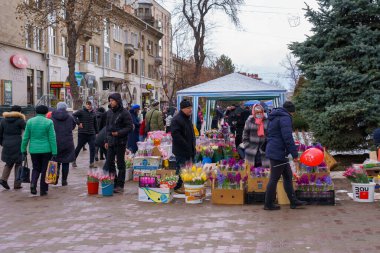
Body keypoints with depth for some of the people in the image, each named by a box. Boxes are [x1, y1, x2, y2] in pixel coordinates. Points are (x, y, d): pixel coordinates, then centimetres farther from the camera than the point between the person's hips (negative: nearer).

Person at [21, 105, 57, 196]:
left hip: (34, 150, 2)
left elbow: (25, 137, 2)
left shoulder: (30, 121, 1)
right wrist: (54, 153, -6)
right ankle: (43, 190, 12)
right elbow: (52, 138, -8)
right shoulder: (49, 122, -7)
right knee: (45, 170, 9)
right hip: (46, 150, -2)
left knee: (36, 169, 17)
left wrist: (23, 150, 11)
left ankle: (33, 183, -7)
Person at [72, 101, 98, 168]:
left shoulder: (93, 113, 12)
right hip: (82, 133, -4)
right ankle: (74, 160, 23)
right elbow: (74, 115, -14)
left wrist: (96, 132, 18)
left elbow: (95, 124, 20)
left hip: (91, 134, 4)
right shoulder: (81, 111, -3)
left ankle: (92, 163, 0)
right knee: (79, 147, 5)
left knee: (92, 148, -4)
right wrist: (78, 123, -18)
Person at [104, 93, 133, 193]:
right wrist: (107, 140, 13)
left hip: (120, 142, -7)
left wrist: (119, 133, -22)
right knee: (109, 163, 7)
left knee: (120, 164, 1)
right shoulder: (109, 112, 11)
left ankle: (120, 185, 8)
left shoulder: (124, 113, -10)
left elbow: (130, 127, -12)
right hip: (111, 142, 7)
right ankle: (113, 183, 18)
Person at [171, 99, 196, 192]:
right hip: (181, 151, -9)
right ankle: (178, 187, 5)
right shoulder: (176, 120, -16)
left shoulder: (188, 118, 16)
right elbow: (175, 135, -25)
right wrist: (186, 146, -23)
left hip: (189, 150, 9)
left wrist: (193, 145, 14)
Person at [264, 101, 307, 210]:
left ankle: (293, 201, 20)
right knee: (274, 178, -2)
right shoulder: (285, 118, -13)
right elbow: (288, 137, -21)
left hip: (273, 151, 10)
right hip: (278, 153, -10)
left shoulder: (274, 118, 18)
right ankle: (269, 204, 7)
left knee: (288, 176, 15)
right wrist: (295, 154, -19)